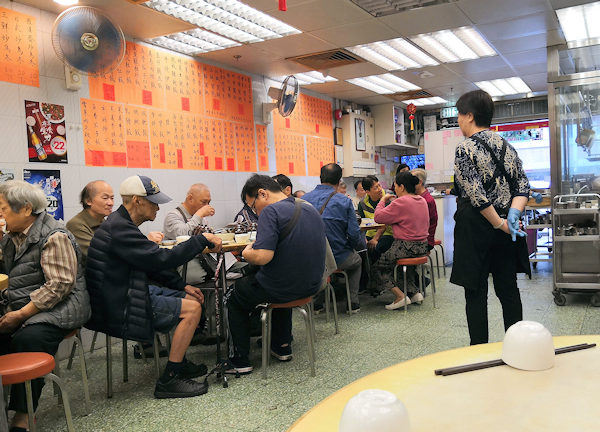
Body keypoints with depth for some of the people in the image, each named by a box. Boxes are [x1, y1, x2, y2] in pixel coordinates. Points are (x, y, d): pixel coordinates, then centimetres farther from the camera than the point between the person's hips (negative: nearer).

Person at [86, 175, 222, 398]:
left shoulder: (122, 224, 12)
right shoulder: (119, 229, -22)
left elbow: (150, 263, 17)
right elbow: (161, 259, -28)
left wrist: (183, 286, 9)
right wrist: (202, 240, -20)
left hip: (127, 294, 11)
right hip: (119, 310, -11)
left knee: (191, 299, 13)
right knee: (192, 309, -13)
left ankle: (179, 363, 26)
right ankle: (168, 381, -6)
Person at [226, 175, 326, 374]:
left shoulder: (271, 211, -19)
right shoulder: (311, 209, 7)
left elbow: (263, 257, -28)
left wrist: (246, 253, -7)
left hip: (280, 290, -7)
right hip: (311, 286, 8)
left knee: (233, 297, 18)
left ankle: (240, 360, 19)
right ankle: (282, 346, 40)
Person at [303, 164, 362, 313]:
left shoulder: (304, 199, -4)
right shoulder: (344, 201, -12)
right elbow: (354, 234, -14)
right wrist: (351, 248, 9)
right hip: (338, 259, -3)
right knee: (356, 260, 32)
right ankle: (353, 303, 29)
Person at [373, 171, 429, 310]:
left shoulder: (401, 202, -17)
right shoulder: (422, 200, 9)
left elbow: (378, 217, -15)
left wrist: (383, 200, 2)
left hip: (406, 246, -8)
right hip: (422, 246, 8)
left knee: (380, 265, 8)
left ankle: (400, 295, -3)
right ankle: (414, 292, 22)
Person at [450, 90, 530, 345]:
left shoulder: (465, 149, -11)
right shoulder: (507, 147, 11)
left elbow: (476, 195, -18)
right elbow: (523, 186, 6)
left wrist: (499, 224, -11)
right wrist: (513, 214, -6)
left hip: (475, 229, -6)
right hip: (506, 234, 7)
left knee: (475, 293, 2)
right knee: (508, 289, 13)